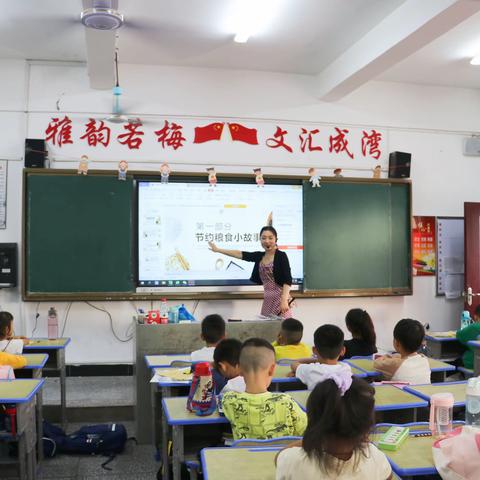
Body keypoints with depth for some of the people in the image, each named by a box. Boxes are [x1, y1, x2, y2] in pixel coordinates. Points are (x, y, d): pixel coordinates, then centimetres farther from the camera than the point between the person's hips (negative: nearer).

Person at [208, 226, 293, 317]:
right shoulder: (259, 256, 13)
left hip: (280, 298, -6)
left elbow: (287, 280, -10)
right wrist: (218, 250, 18)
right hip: (268, 300, 6)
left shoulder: (281, 256, -5)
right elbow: (240, 254, 16)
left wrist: (284, 300, -21)